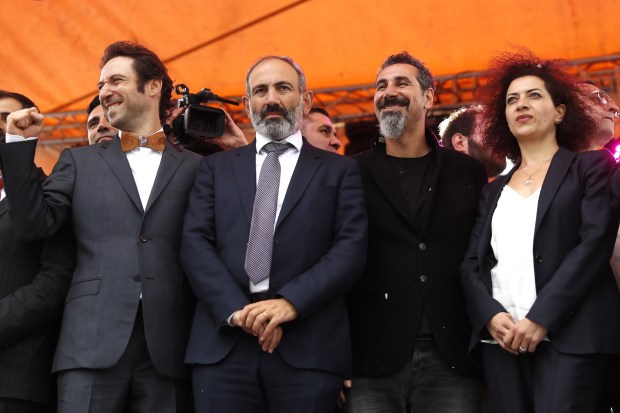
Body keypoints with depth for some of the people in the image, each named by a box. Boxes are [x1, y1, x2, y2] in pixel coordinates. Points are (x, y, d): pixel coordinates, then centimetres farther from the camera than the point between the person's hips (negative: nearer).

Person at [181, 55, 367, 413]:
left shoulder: (340, 171, 12)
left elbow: (351, 248, -1)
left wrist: (291, 302, -15)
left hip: (308, 349, -1)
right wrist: (238, 310, -11)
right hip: (222, 346, 1)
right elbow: (195, 244, 5)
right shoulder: (217, 168, 16)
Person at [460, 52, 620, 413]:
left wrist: (541, 317, -15)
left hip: (568, 333, -4)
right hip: (501, 338, 4)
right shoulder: (494, 191, 21)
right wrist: (491, 315, -9)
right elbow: (471, 264, 12)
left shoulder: (590, 167, 8)